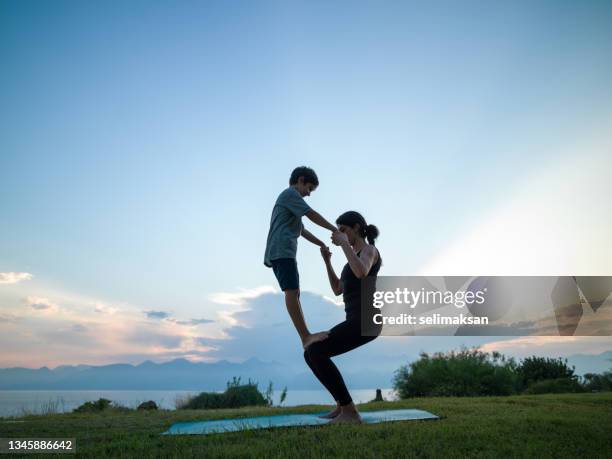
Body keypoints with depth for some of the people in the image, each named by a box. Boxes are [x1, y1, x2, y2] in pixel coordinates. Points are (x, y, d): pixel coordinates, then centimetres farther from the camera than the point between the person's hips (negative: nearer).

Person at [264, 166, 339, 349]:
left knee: (295, 293, 6)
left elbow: (302, 231, 32)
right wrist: (335, 230, 1)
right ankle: (306, 337, -28)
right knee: (292, 291, -19)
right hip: (282, 251, -11)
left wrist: (323, 245, 28)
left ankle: (306, 337, 5)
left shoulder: (290, 201, 32)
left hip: (283, 253, 11)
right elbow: (312, 215, -6)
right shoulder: (290, 193, 2)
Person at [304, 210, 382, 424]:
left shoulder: (369, 249, -5)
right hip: (358, 322, 10)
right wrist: (327, 261, 17)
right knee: (311, 354, 10)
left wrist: (344, 243, -17)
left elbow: (361, 273, -29)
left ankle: (350, 411, -15)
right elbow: (338, 290, 26)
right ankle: (343, 405, 11)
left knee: (315, 353, -20)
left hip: (366, 321, -10)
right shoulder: (357, 257, 24)